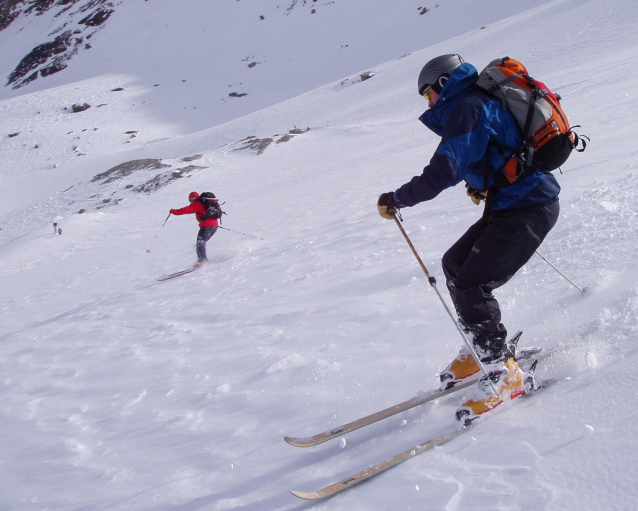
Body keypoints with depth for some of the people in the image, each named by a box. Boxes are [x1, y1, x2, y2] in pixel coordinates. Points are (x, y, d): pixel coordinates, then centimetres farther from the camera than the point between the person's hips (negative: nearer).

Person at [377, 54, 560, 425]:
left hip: (528, 209, -11)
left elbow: (444, 171, -23)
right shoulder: (485, 103, 18)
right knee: (455, 264, 15)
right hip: (512, 203, 11)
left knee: (470, 287, -15)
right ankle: (484, 348, 23)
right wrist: (483, 185, 22)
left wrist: (396, 200, -14)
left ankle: (504, 373, -5)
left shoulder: (468, 108, -14)